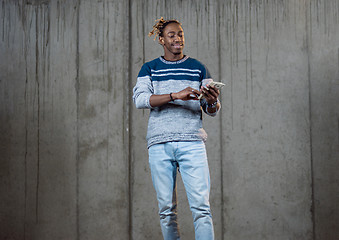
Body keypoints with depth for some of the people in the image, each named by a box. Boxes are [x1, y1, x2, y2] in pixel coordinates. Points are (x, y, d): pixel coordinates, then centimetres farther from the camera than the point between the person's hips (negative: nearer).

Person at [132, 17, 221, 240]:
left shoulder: (198, 69, 15)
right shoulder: (150, 69, 14)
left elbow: (212, 110, 12)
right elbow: (140, 99, -4)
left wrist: (212, 102, -14)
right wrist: (176, 95, -17)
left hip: (192, 143, 0)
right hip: (160, 144, 1)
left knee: (201, 207, -10)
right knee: (167, 209, 1)